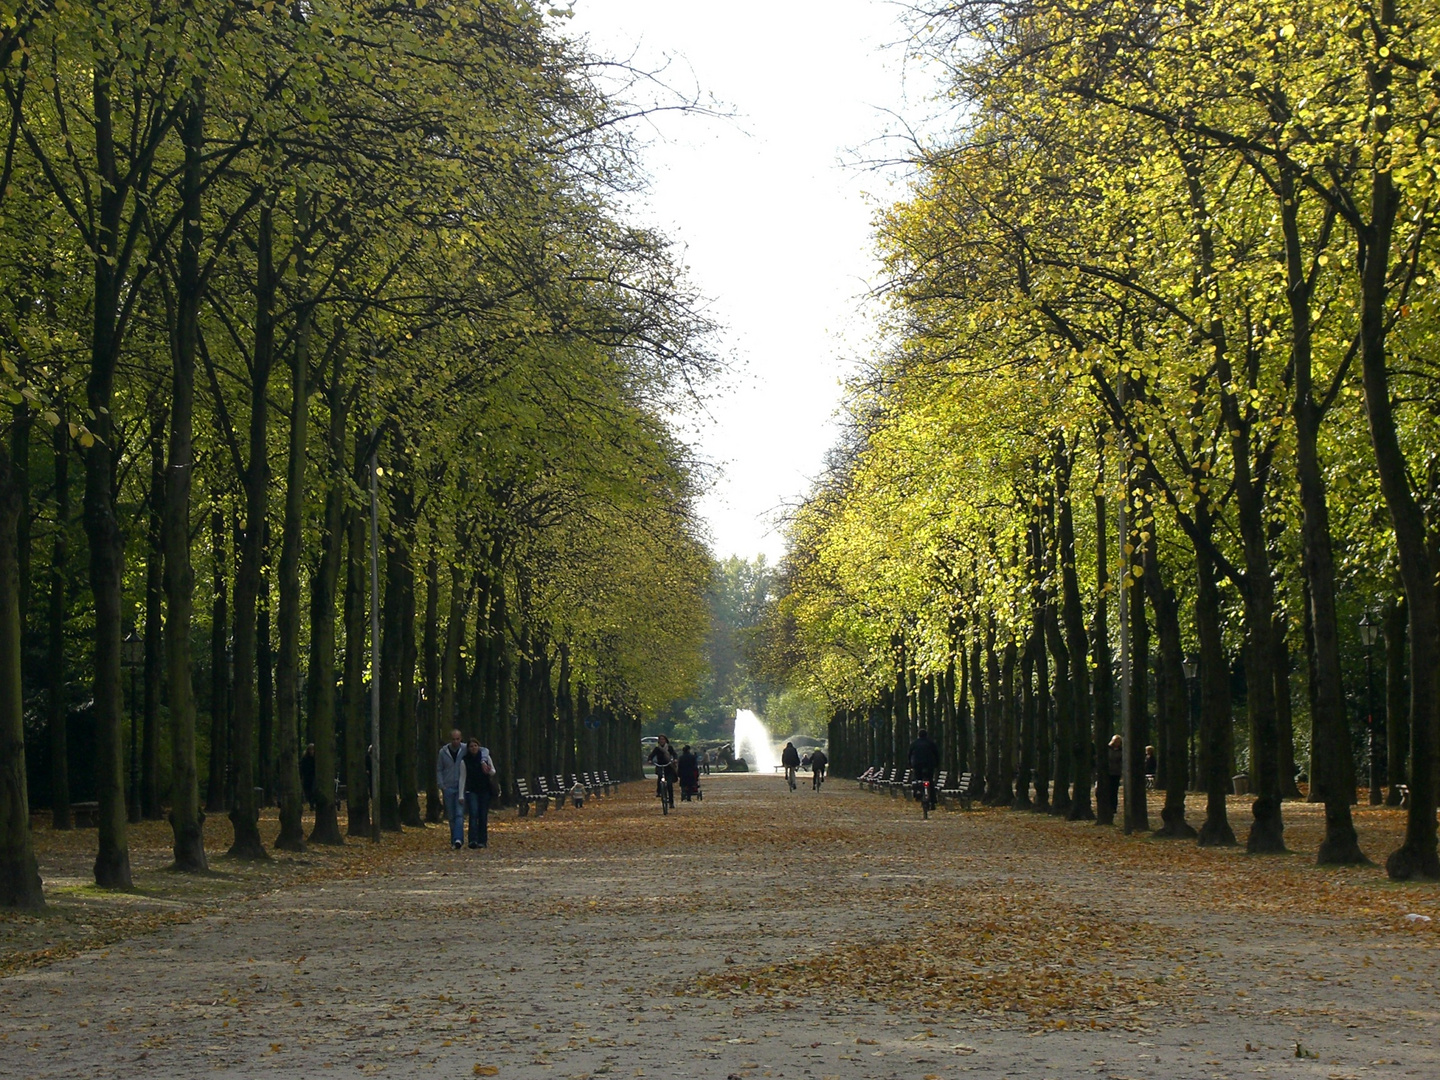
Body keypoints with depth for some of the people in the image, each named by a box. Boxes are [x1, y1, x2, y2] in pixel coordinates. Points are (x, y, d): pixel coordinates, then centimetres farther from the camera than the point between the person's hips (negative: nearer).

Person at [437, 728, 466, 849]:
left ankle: (458, 839, -23)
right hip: (448, 788, 2)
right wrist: (441, 785, 0)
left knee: (459, 814, -13)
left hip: (461, 787, -2)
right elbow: (439, 770, 10)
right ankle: (454, 840, 14)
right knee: (451, 816, 6)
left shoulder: (466, 750, -4)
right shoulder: (443, 752, 3)